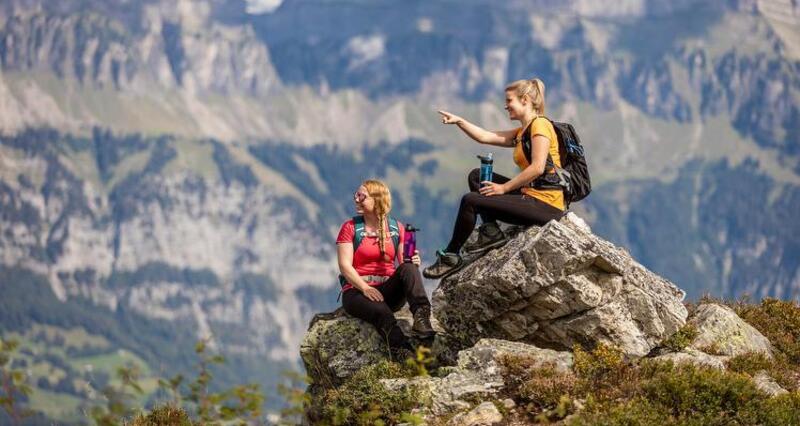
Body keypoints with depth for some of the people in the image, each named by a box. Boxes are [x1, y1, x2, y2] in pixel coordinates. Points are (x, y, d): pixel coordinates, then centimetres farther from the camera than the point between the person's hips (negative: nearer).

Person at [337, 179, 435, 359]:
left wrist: (413, 262, -17)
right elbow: (345, 265, -5)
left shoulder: (396, 229, 12)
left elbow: (404, 262, 9)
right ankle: (403, 354, -57)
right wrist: (365, 288, -21)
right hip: (357, 291, -3)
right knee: (382, 312, -38)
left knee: (408, 268, -29)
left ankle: (422, 318, -50)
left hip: (388, 290, 3)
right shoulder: (350, 228, 4)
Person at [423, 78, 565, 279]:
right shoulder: (521, 133, 19)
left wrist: (503, 188, -16)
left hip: (545, 204, -10)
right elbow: (484, 137, 18)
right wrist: (458, 121, 6)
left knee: (470, 201, -14)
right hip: (529, 195, 10)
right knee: (476, 176, 14)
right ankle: (491, 231, 1)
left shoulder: (540, 125, -10)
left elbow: (537, 168, -20)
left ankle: (451, 256, -1)